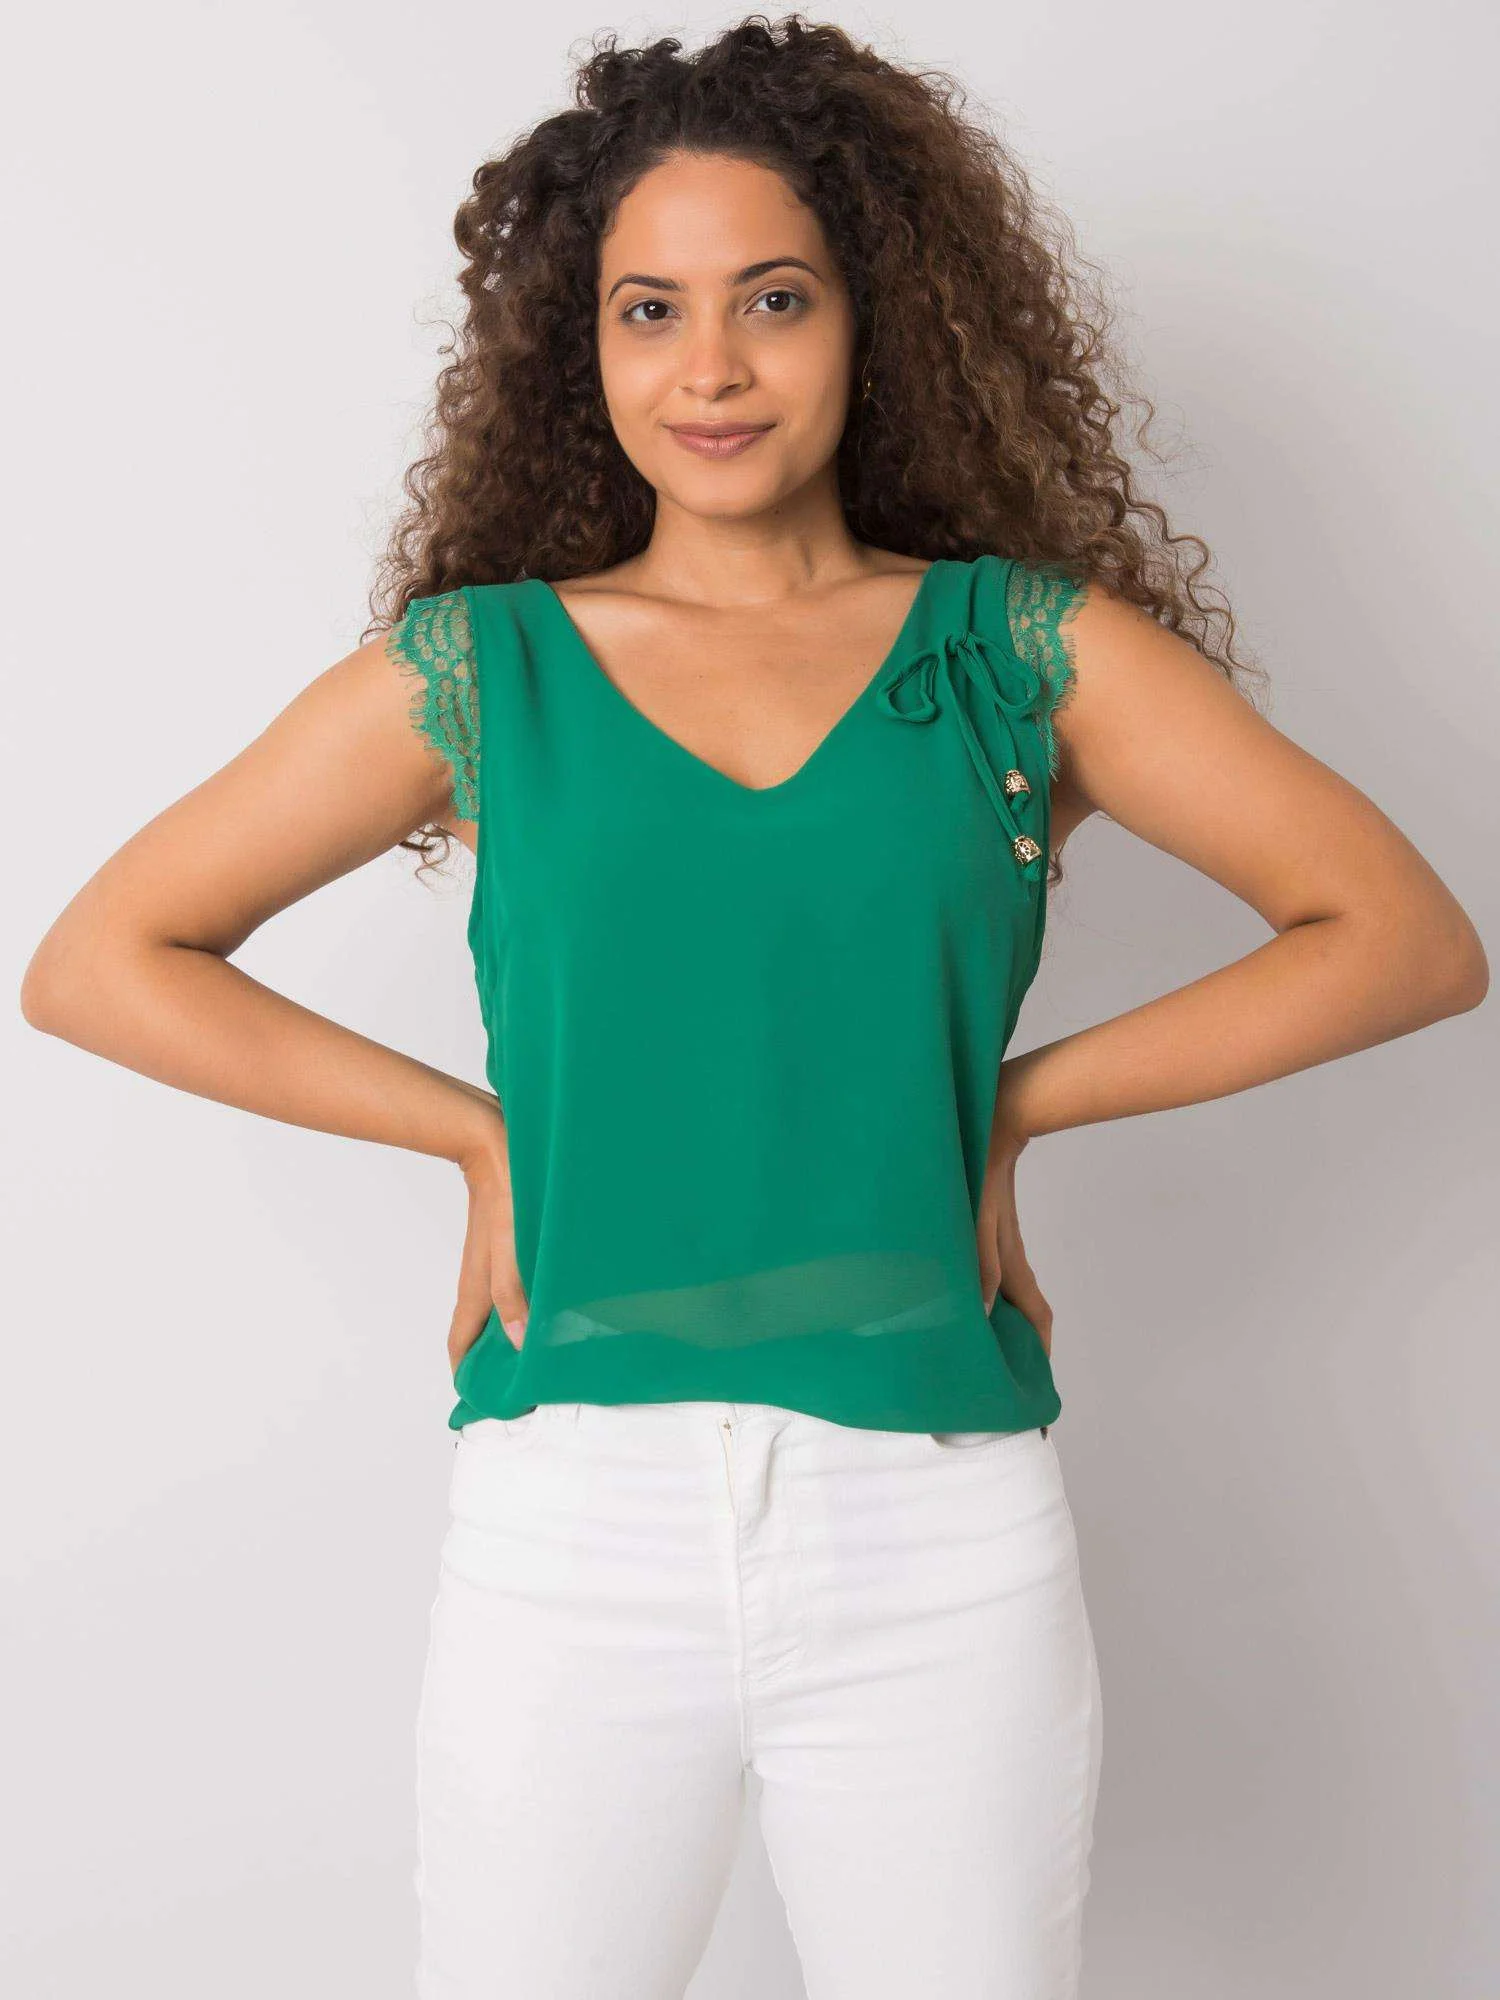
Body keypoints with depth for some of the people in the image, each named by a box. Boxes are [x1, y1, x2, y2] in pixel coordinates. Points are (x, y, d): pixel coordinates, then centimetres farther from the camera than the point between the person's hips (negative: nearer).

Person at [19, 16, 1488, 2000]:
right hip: (573, 1535, 0)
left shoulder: (1024, 646, 4)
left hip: (948, 1551, 0)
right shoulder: (477, 668, 4)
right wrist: (480, 1131, -1)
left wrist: (1013, 1100, -3)